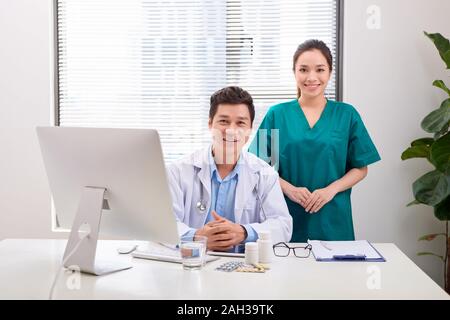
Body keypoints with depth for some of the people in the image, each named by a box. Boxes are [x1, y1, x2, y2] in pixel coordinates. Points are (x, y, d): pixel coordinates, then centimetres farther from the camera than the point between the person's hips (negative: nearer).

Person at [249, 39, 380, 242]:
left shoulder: (346, 115, 4)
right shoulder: (277, 114, 3)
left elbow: (360, 168, 5)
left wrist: (331, 190, -11)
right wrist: (289, 188, -14)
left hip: (333, 218, 1)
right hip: (288, 218, 0)